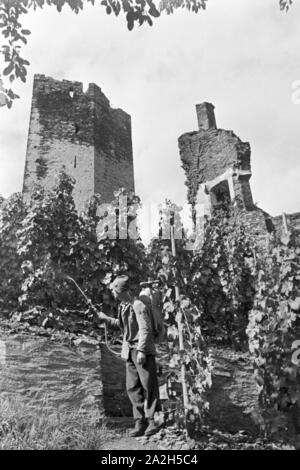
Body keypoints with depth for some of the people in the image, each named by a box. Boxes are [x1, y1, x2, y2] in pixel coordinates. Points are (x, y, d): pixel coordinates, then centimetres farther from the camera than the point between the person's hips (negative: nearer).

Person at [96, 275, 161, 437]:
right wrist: (105, 318, 23)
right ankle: (140, 421, 14)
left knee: (149, 386, -4)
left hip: (143, 351, -9)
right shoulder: (123, 306, 12)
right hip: (129, 351, 9)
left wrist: (142, 351, -22)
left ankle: (151, 420, 4)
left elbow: (145, 330, -18)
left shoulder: (138, 306, -15)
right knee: (132, 387, 8)